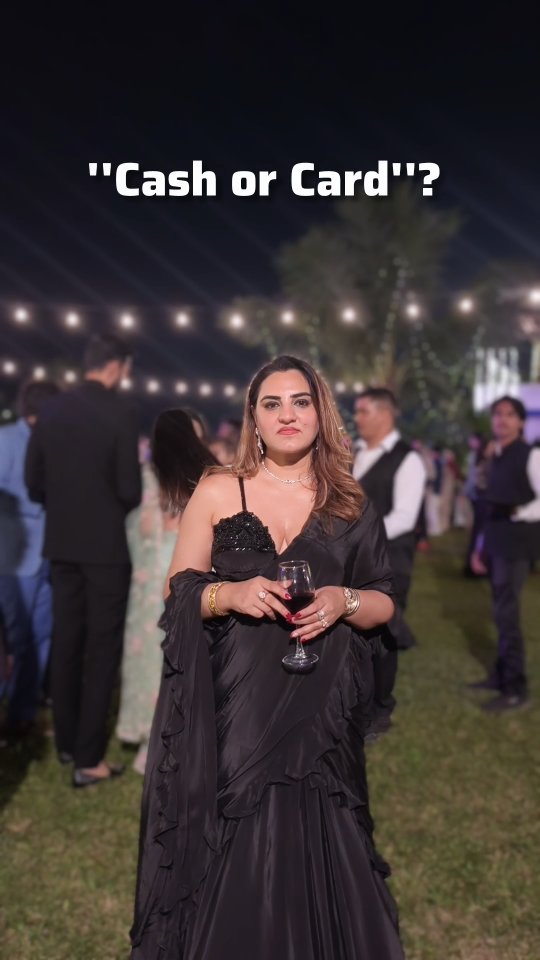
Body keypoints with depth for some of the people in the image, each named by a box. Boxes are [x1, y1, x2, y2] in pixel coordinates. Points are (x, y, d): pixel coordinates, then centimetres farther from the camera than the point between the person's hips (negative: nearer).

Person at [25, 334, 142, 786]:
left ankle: (67, 743, 27)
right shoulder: (118, 413, -13)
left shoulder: (52, 410, 2)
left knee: (66, 641, 15)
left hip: (62, 542, 6)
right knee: (102, 647, 3)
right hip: (105, 544, -5)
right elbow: (129, 489, -13)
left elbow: (34, 481, 5)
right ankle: (88, 758, 7)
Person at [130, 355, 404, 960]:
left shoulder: (350, 506, 7)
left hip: (320, 708, 1)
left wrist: (343, 601, -10)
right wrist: (231, 594, -16)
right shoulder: (217, 492, 3)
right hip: (232, 706, -1)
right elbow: (178, 591, 3)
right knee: (230, 854, 2)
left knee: (313, 849, 3)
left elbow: (383, 604, 11)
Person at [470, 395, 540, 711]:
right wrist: (481, 546, 16)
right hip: (496, 542, 8)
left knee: (507, 612, -8)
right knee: (503, 611, 13)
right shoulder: (497, 458, 16)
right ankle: (502, 674, 23)